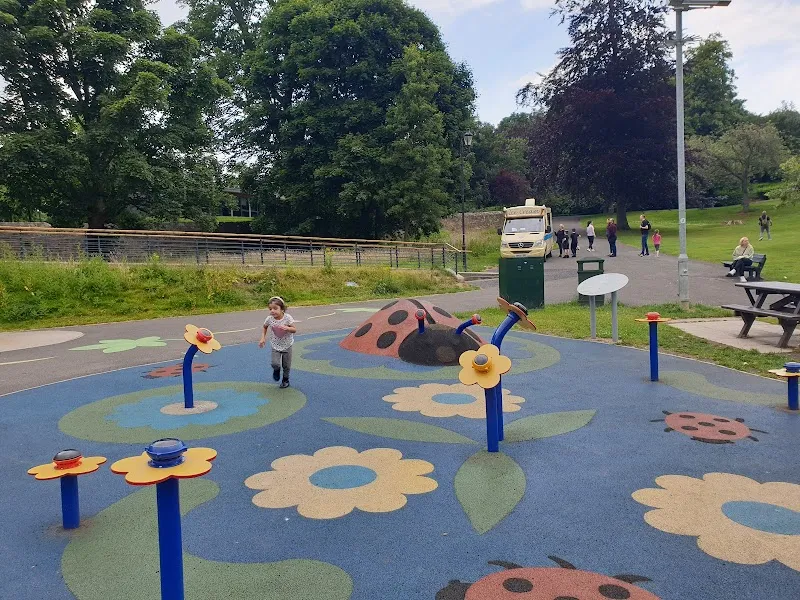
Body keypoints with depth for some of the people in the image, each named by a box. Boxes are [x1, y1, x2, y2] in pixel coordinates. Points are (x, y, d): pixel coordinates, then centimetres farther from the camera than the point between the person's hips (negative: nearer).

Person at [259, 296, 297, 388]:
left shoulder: (287, 317, -20)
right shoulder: (269, 319, -14)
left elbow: (294, 330, -16)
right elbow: (264, 327, 7)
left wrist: (286, 328, -35)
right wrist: (263, 338, -4)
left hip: (287, 345, -1)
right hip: (275, 346, 1)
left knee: (286, 365, 9)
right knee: (275, 364, -14)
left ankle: (285, 380, 35)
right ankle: (276, 370, 23)